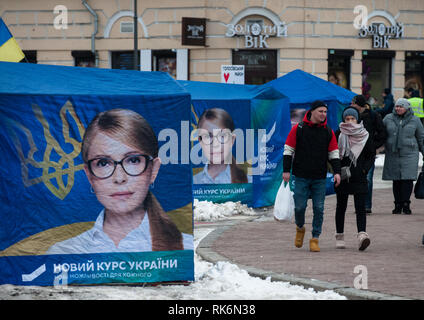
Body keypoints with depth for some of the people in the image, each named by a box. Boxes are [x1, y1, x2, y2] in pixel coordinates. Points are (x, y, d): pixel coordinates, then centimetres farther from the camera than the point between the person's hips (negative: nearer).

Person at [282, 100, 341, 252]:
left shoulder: (328, 132, 6)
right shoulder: (298, 129, -1)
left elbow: (334, 153, 10)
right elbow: (288, 150, 2)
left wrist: (337, 171, -2)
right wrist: (286, 170, -4)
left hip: (320, 178, 2)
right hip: (301, 177, -2)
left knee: (319, 209, -2)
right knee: (300, 206, -3)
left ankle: (315, 239, 7)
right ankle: (300, 228, 26)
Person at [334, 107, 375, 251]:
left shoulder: (364, 135, 6)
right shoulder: (338, 135, 2)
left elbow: (371, 156, 11)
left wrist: (365, 169, -3)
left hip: (359, 178, 0)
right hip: (342, 178, 0)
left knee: (360, 207, -11)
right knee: (341, 206, 8)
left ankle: (362, 235, -23)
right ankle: (339, 236, 19)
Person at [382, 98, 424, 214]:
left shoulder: (415, 120, 5)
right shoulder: (388, 119, 7)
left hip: (409, 154, -2)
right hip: (393, 154, 2)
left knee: (407, 179, -10)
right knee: (396, 181, 2)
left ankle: (406, 204, -4)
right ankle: (398, 205, 8)